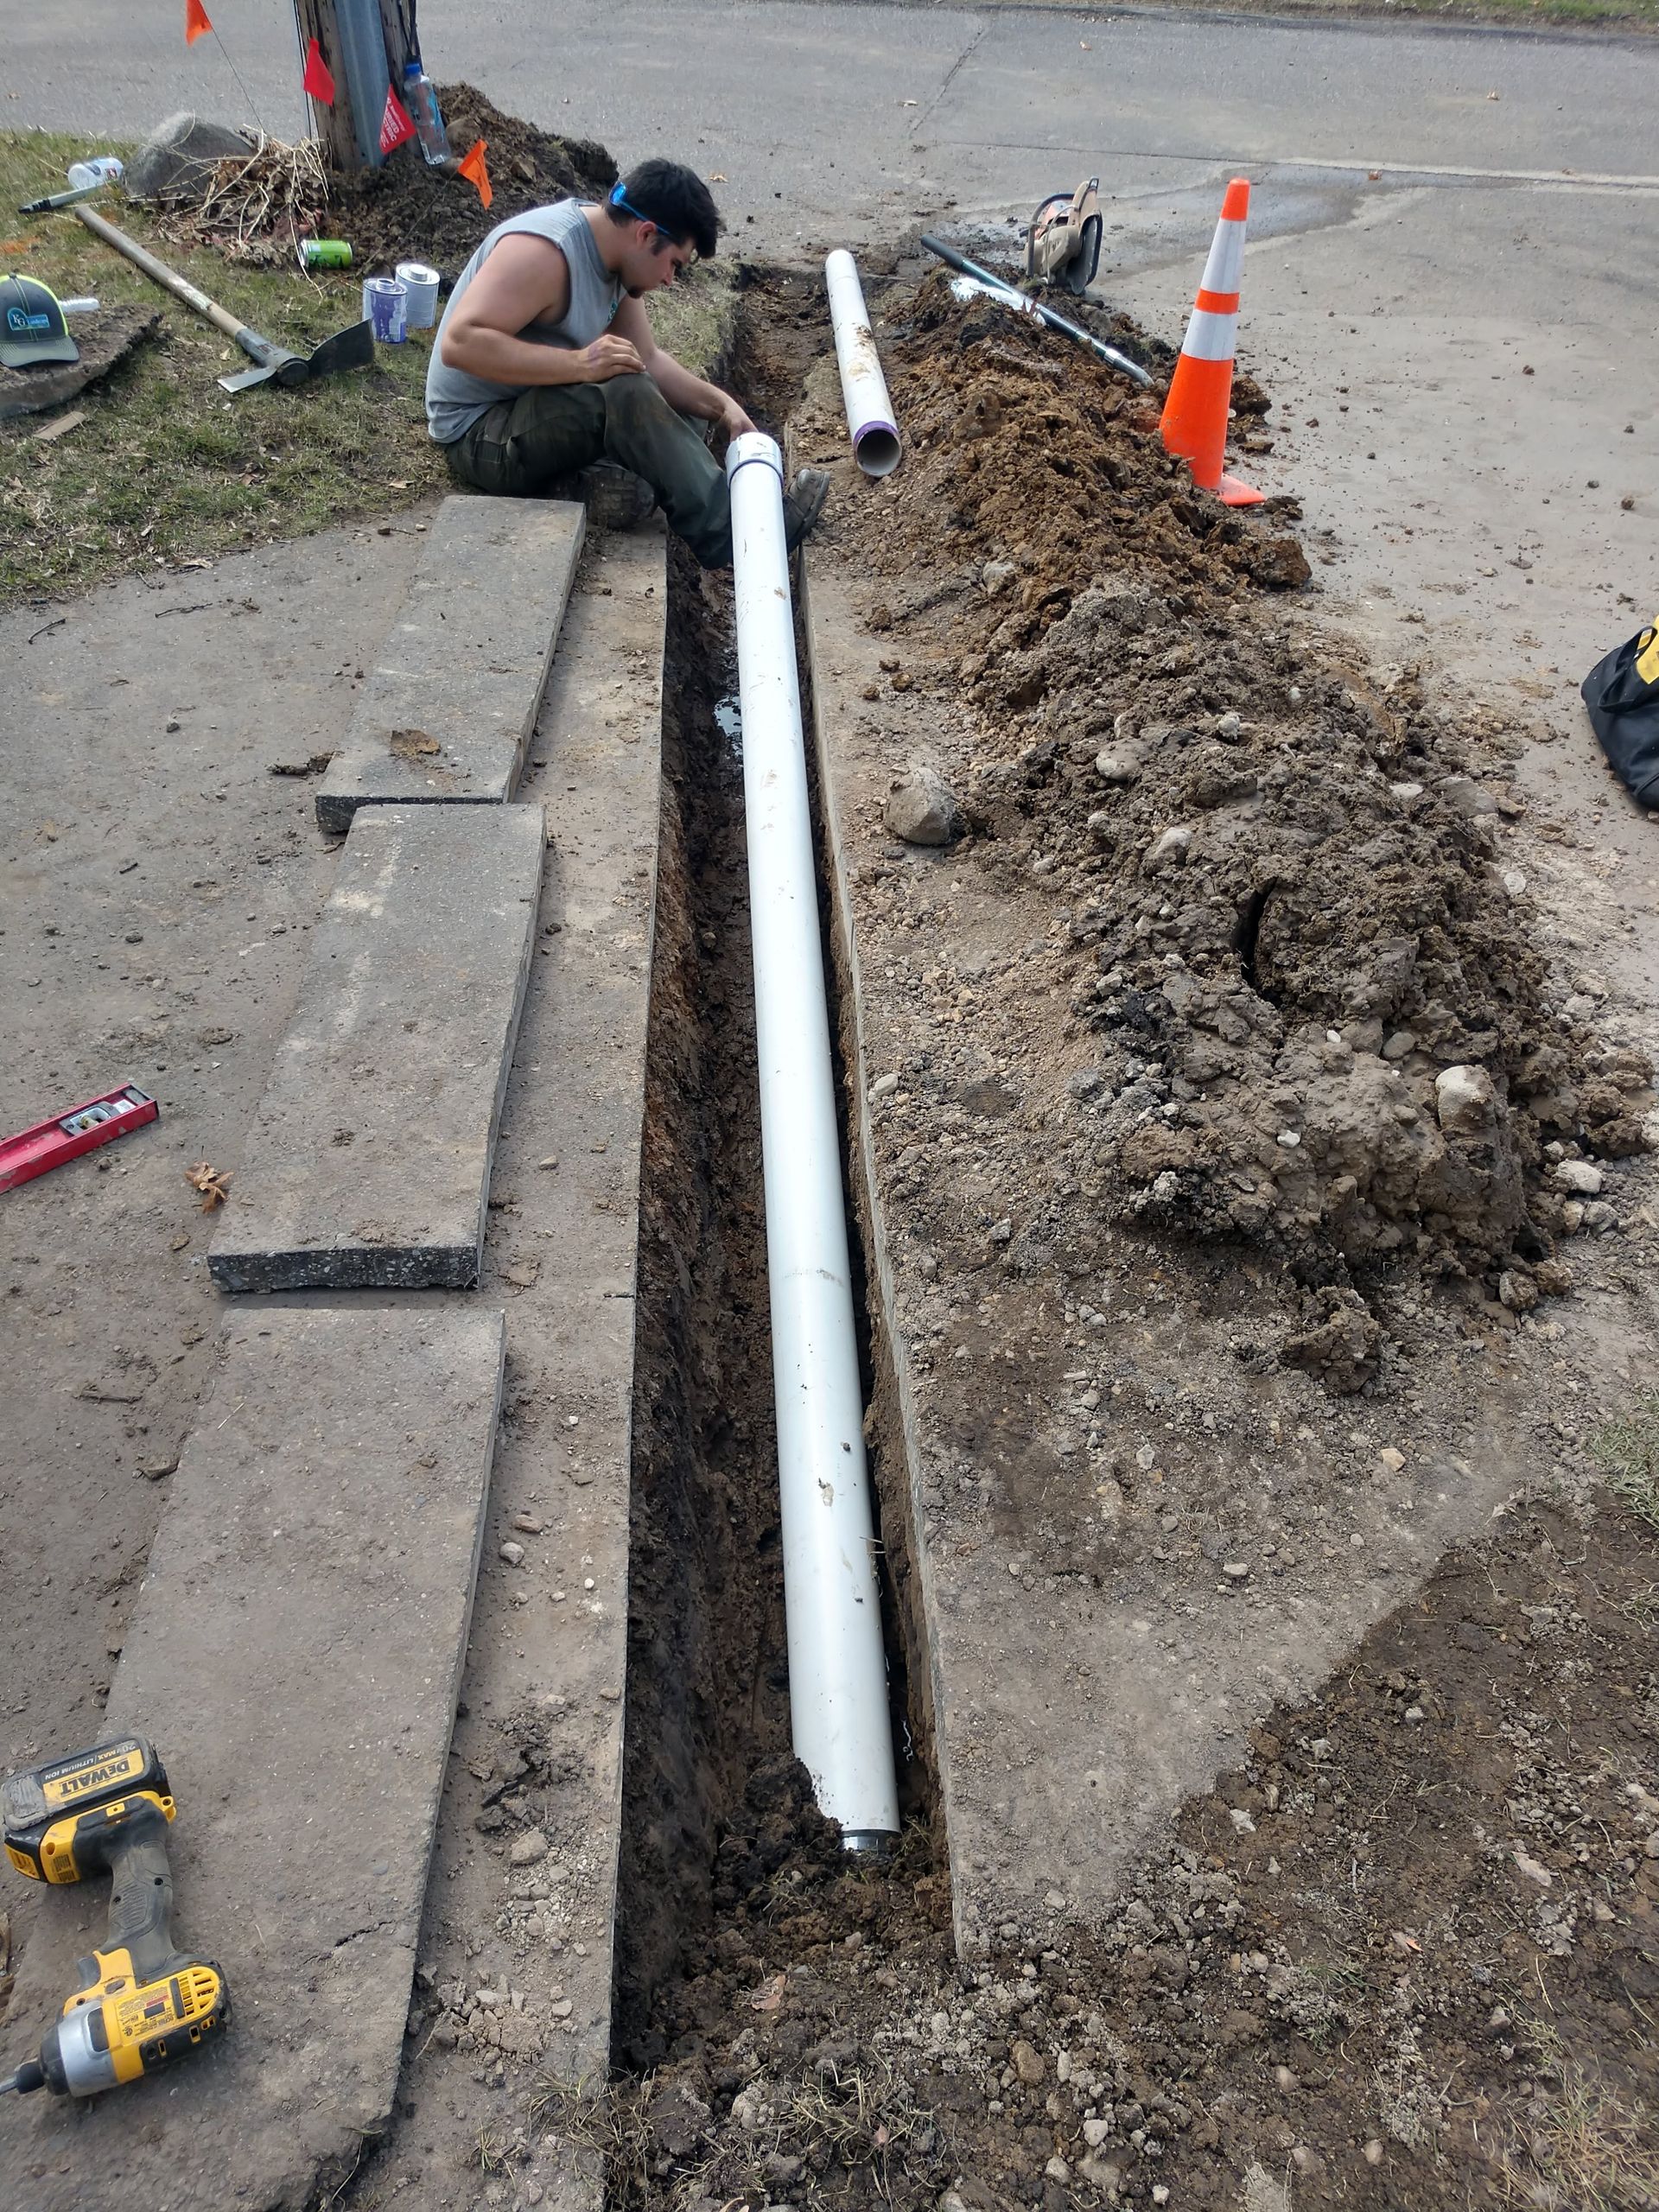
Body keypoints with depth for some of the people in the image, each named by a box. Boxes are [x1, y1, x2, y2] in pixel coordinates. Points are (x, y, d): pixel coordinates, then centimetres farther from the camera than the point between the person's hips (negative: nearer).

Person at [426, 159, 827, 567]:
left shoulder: (612, 253, 4)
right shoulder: (544, 250, -22)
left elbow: (648, 359, 9)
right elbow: (460, 343, -31)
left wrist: (720, 404, -5)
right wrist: (578, 364, -35)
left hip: (543, 410, 10)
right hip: (478, 436, -10)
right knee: (625, 394, -28)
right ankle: (728, 537, -25)